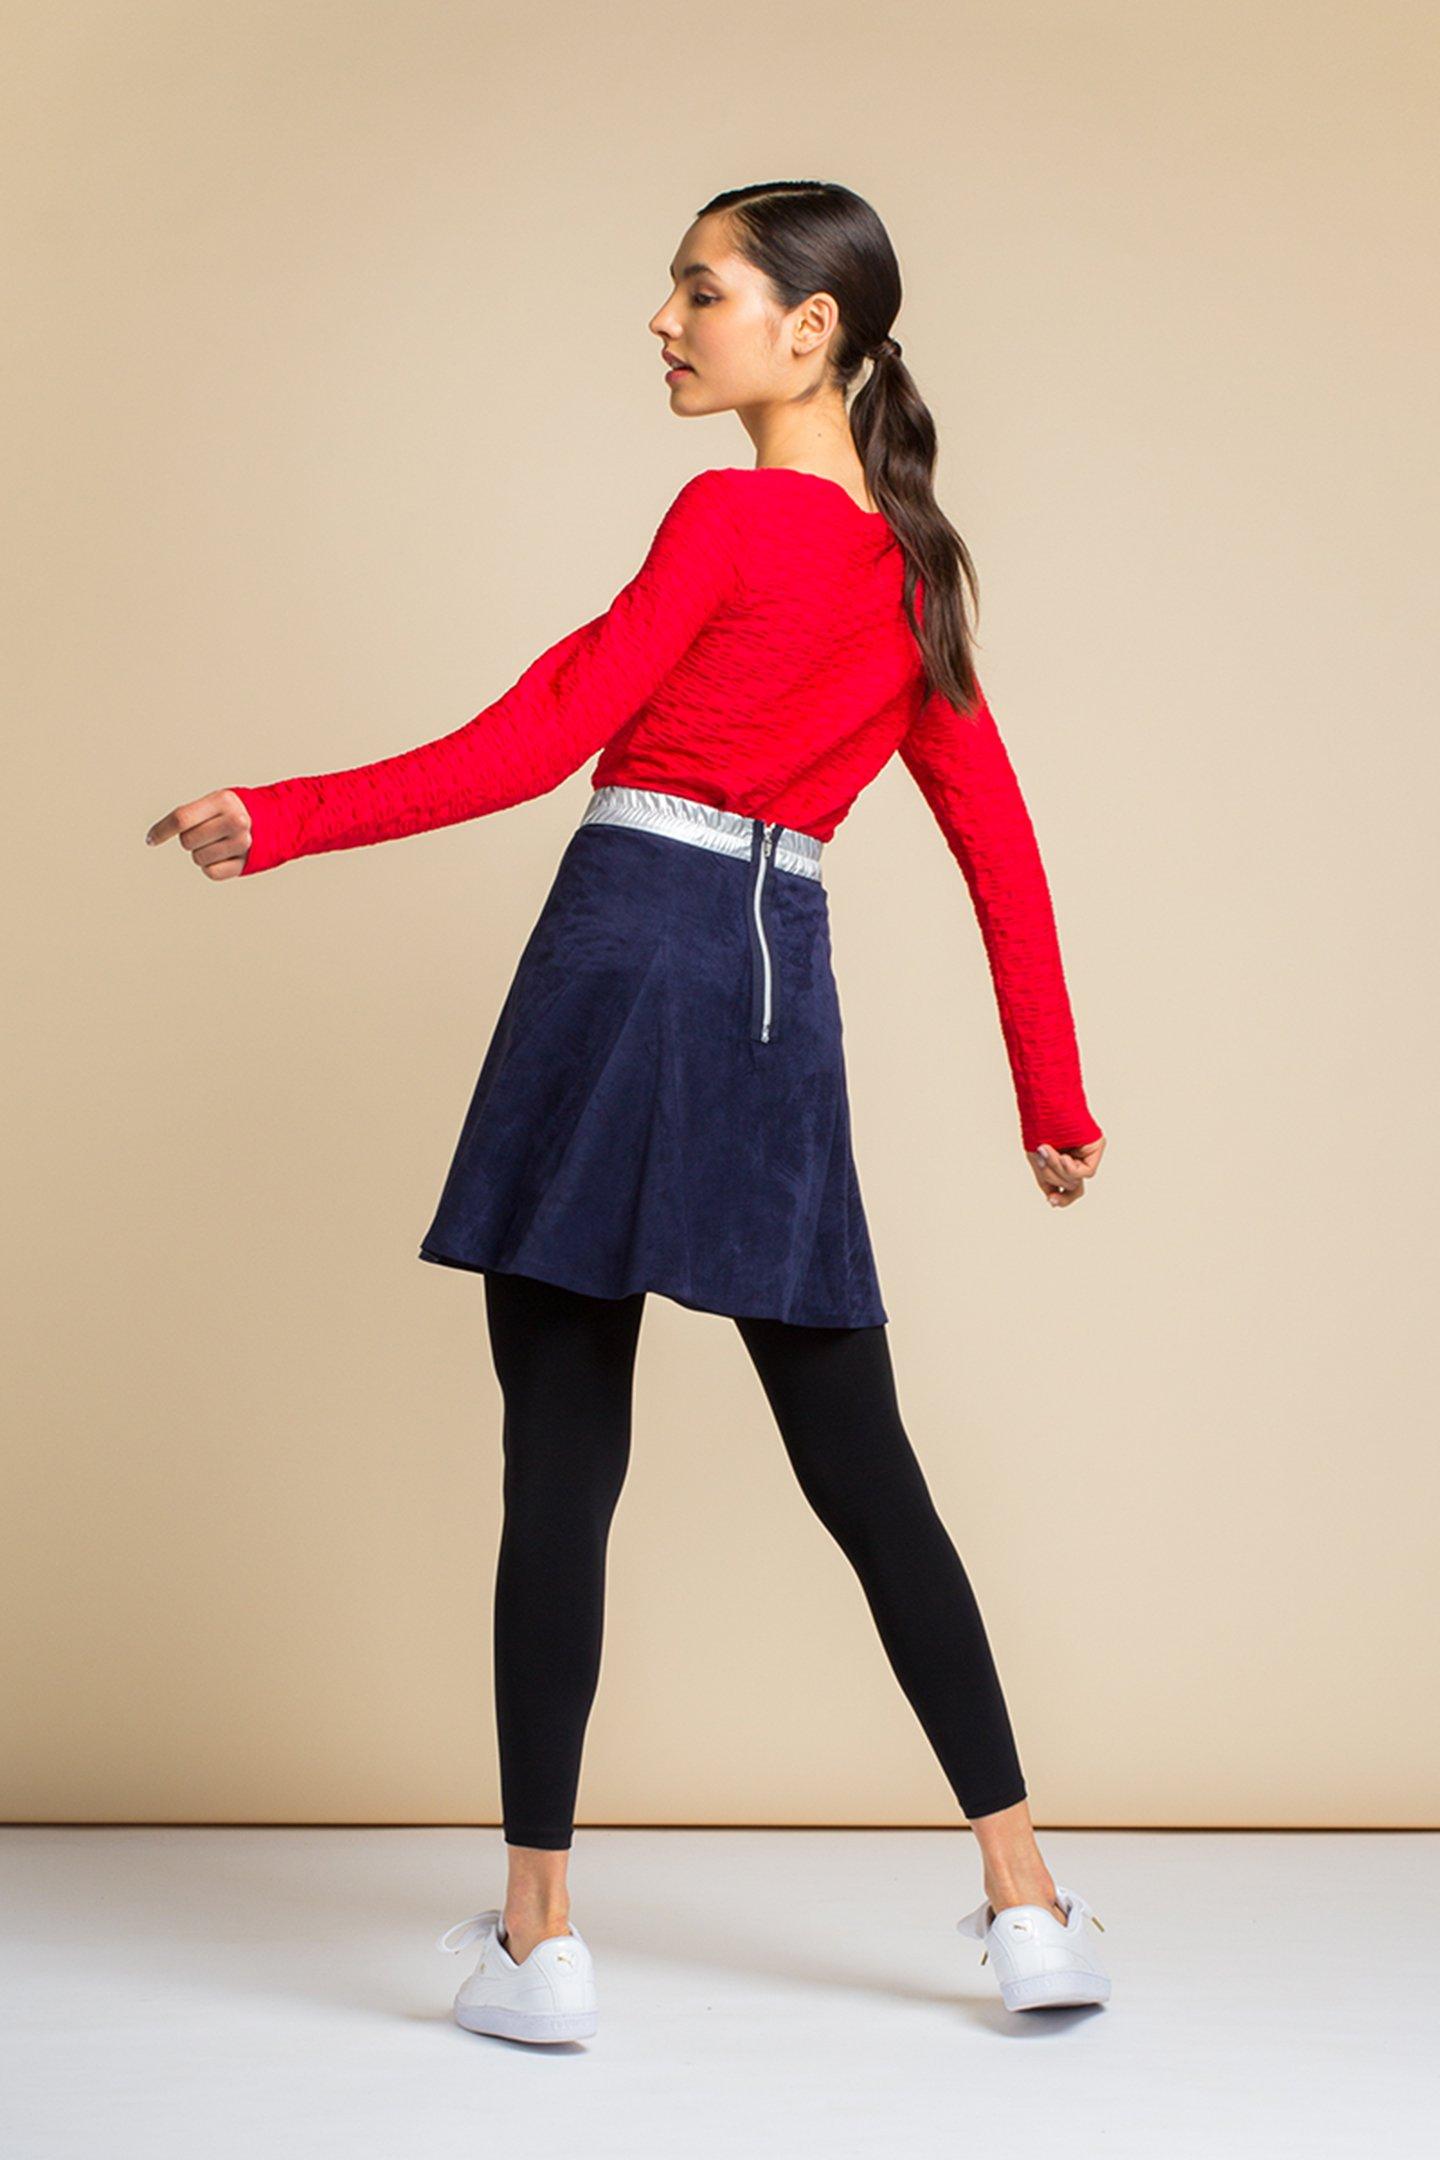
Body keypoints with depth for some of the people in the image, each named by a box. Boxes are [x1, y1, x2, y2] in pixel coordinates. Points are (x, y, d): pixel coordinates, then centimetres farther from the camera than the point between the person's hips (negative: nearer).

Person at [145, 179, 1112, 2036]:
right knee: (860, 1465, 12)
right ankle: (1027, 1904, 14)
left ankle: (539, 1931, 3)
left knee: (560, 1464, -1)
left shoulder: (731, 519, -5)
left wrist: (282, 822, -6)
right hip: (785, 993, 7)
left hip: (632, 952, -6)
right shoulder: (912, 569, 15)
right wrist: (1052, 1100, 23)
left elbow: (539, 741, -9)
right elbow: (1002, 847, 17)